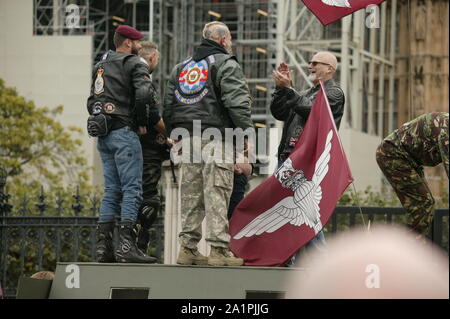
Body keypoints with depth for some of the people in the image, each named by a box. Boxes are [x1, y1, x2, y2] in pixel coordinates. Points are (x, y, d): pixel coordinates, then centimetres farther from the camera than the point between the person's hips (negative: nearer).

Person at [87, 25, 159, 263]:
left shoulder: (100, 66, 21)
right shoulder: (134, 64, -4)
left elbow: (92, 102, 22)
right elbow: (144, 94, -19)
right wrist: (142, 122, -6)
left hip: (103, 136, 8)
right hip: (124, 132, -8)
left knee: (111, 190, 10)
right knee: (132, 189, -9)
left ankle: (103, 246, 6)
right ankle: (126, 246, -17)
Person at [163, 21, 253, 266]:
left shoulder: (181, 67, 21)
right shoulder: (226, 65, -1)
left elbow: (168, 106, 20)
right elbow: (237, 103, -11)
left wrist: (175, 136, 23)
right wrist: (248, 134, -8)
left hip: (187, 138, 6)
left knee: (190, 194, 8)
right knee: (216, 192, -8)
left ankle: (188, 248, 9)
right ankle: (218, 249, -12)